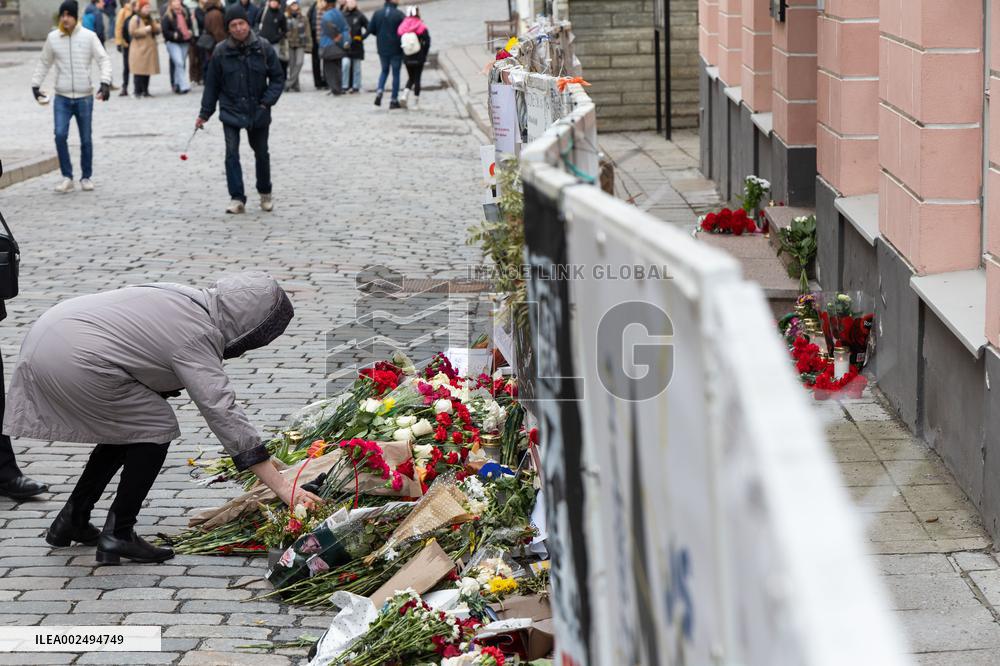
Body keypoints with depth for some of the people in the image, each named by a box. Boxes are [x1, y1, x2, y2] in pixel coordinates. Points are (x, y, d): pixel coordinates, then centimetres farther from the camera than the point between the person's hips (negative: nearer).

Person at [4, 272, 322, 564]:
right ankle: (118, 535, 4)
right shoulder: (196, 338, -14)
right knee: (155, 428, 1)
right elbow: (224, 414, -18)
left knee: (126, 427, 22)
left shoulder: (188, 298, 11)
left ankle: (72, 521, 28)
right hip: (74, 362, -9)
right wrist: (282, 487, -19)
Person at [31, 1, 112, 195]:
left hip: (85, 97, -1)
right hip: (62, 97, 1)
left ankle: (86, 177, 21)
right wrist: (35, 84, 10)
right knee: (60, 135, -14)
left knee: (86, 139, 6)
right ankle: (67, 177, -4)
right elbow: (44, 63, 15)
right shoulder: (52, 38, 3)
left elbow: (103, 59, -6)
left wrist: (105, 82, -19)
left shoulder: (89, 36, -4)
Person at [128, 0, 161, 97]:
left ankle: (145, 90, 12)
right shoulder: (135, 19, -6)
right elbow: (132, 32, -15)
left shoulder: (151, 19, 17)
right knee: (139, 70, -10)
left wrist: (154, 26, -7)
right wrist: (145, 30, -17)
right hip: (139, 49, -7)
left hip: (149, 49, 7)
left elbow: (158, 30, 15)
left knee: (147, 70, 6)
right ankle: (138, 91, -7)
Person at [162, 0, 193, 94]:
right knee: (179, 63, -16)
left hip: (184, 42, 5)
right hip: (173, 43, -5)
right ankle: (184, 86, -16)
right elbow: (165, 31, -8)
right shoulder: (167, 17, -6)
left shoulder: (186, 14, 9)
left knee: (182, 64, 9)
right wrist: (173, 35, -23)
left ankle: (177, 84, 22)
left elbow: (190, 26, 22)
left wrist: (190, 32, 2)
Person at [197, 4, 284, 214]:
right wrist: (204, 114, 2)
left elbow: (277, 78, -1)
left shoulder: (263, 48, -8)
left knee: (261, 154, 15)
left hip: (258, 112, 1)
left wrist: (267, 101, -14)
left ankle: (265, 193, 35)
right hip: (231, 112, -1)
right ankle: (237, 198, -8)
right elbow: (212, 85, 1)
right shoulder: (221, 52, -7)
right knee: (232, 154, -13)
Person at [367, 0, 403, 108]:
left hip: (382, 49, 4)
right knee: (396, 73, 7)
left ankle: (379, 90, -3)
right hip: (396, 50, -4)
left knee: (384, 71, 21)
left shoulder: (377, 14, -1)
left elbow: (370, 29, -1)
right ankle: (394, 100, 8)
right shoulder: (399, 14, -14)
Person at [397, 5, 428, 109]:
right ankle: (415, 101, 11)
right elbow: (427, 43, -10)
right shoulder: (422, 28, -10)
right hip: (419, 58, -3)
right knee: (417, 79, 7)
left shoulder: (402, 28, -3)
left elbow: (399, 42, -1)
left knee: (411, 78, 18)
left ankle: (404, 96, -2)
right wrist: (424, 56, 1)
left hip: (407, 59, 3)